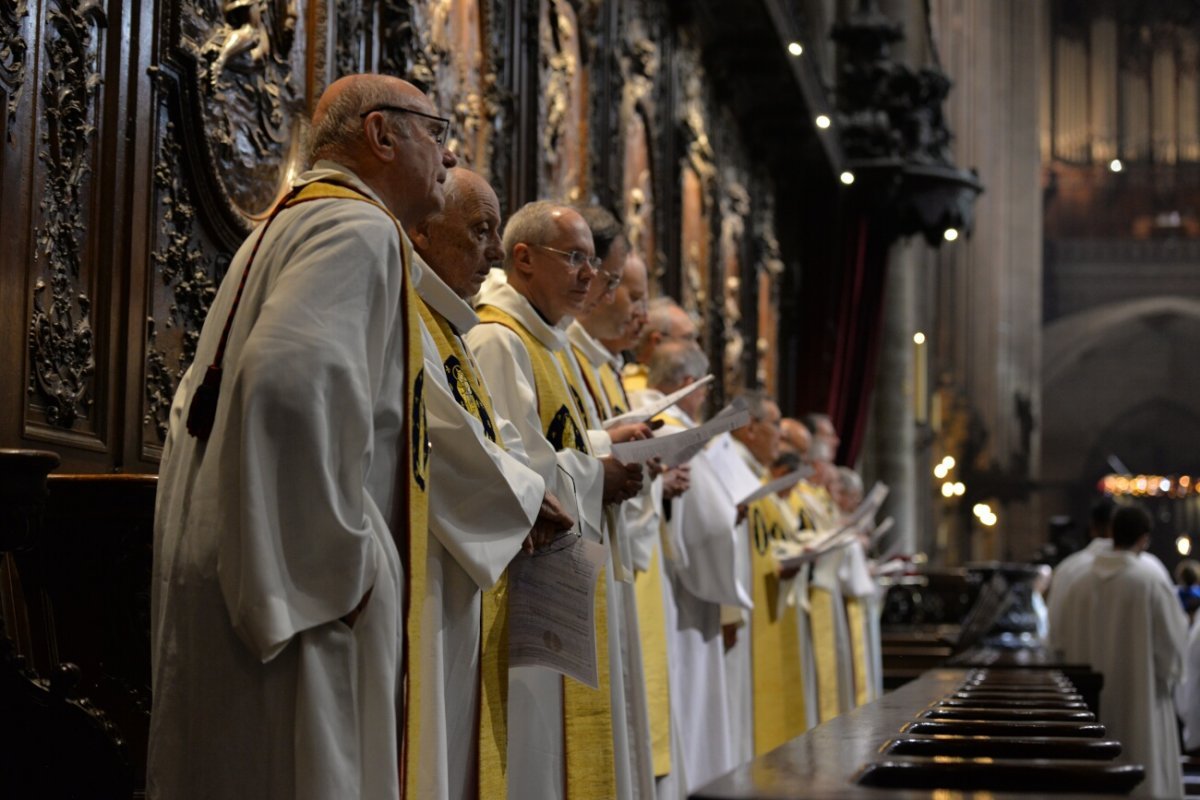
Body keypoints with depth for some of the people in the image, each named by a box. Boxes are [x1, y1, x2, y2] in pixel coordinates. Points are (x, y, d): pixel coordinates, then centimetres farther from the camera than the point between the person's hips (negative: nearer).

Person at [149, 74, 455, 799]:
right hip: (298, 601, -11)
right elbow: (293, 377, -29)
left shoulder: (287, 228, 22)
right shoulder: (361, 230, -10)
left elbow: (201, 403, 26)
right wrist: (340, 556, -21)